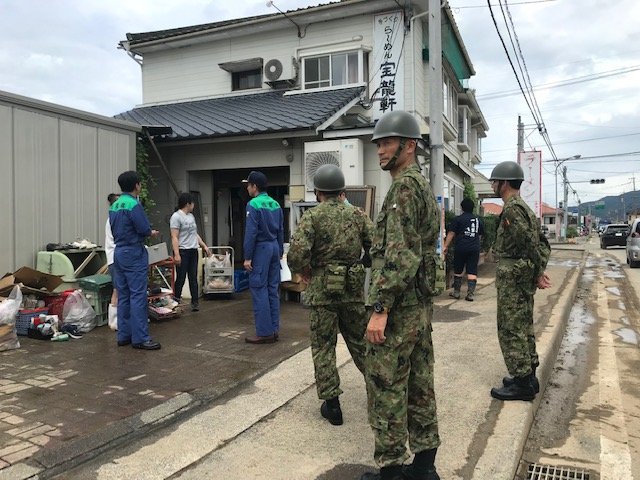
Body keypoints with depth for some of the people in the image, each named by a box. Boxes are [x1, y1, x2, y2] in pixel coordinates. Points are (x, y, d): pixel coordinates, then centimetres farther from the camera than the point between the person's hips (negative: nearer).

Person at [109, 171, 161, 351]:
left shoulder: (114, 205, 13)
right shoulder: (133, 205, -15)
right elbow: (144, 229, -18)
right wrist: (152, 233, 4)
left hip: (119, 252, 9)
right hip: (134, 254, -9)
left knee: (123, 296, 11)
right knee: (138, 296, -6)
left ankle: (124, 335, 16)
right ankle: (140, 338, -4)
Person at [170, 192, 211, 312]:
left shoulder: (191, 216, 16)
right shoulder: (176, 216, -10)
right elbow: (174, 237, -15)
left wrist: (204, 246, 18)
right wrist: (176, 254, -22)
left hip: (193, 251, 8)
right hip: (183, 251, -8)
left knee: (193, 278, 8)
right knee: (181, 279, -2)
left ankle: (194, 302, 12)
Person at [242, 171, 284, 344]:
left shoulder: (254, 204, -12)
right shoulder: (275, 204, 11)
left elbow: (251, 233, -15)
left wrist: (247, 257, -12)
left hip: (261, 248, -8)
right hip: (274, 247, 8)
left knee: (259, 291, -3)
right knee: (273, 290, 11)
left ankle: (264, 333, 0)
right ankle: (274, 330, 16)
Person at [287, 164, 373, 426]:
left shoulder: (312, 216, -8)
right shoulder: (358, 214, 3)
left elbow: (296, 254, -19)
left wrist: (303, 270, 0)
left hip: (322, 290, -3)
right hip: (354, 289, 4)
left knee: (323, 347, 8)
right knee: (360, 342, 20)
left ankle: (331, 403, 12)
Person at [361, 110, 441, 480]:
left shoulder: (405, 186, -15)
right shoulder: (425, 186, 17)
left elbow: (400, 254, -23)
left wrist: (380, 308, -22)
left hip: (399, 306, -10)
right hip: (422, 304, 10)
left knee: (387, 389, 1)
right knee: (420, 385, 15)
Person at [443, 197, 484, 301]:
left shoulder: (458, 219, -2)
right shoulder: (477, 219, 11)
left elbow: (451, 233, -6)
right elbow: (480, 234, 21)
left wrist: (446, 246, -2)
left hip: (461, 248, -3)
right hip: (475, 248, 3)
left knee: (458, 271, 11)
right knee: (472, 272, 2)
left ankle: (456, 292, 17)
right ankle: (470, 294, -4)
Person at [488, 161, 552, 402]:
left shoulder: (512, 209, -17)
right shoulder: (524, 207, 16)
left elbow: (529, 243, -21)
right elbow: (542, 242, 17)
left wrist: (537, 273, -11)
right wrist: (539, 271, 10)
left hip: (512, 279, -10)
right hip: (524, 280, 10)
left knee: (511, 331, -3)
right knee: (523, 328, 16)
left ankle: (522, 384, 4)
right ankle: (528, 377, 26)